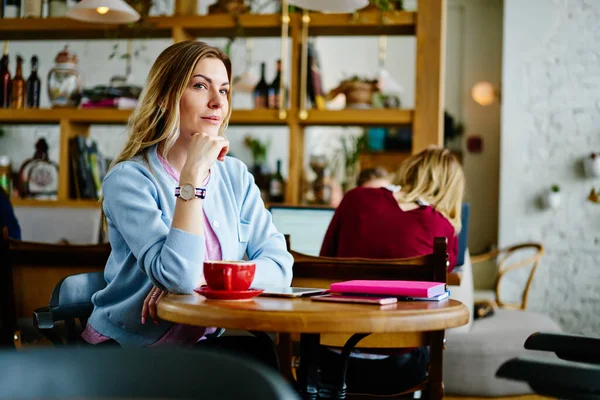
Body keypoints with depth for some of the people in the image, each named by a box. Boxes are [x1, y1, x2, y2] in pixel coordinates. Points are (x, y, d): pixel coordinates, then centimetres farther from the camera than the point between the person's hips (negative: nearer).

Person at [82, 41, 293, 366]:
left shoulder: (235, 176, 5)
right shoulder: (128, 179, -14)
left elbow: (279, 266, -5)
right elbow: (178, 277, -26)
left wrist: (206, 279, -21)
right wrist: (193, 175, -26)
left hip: (200, 345, 6)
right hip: (123, 351, -5)